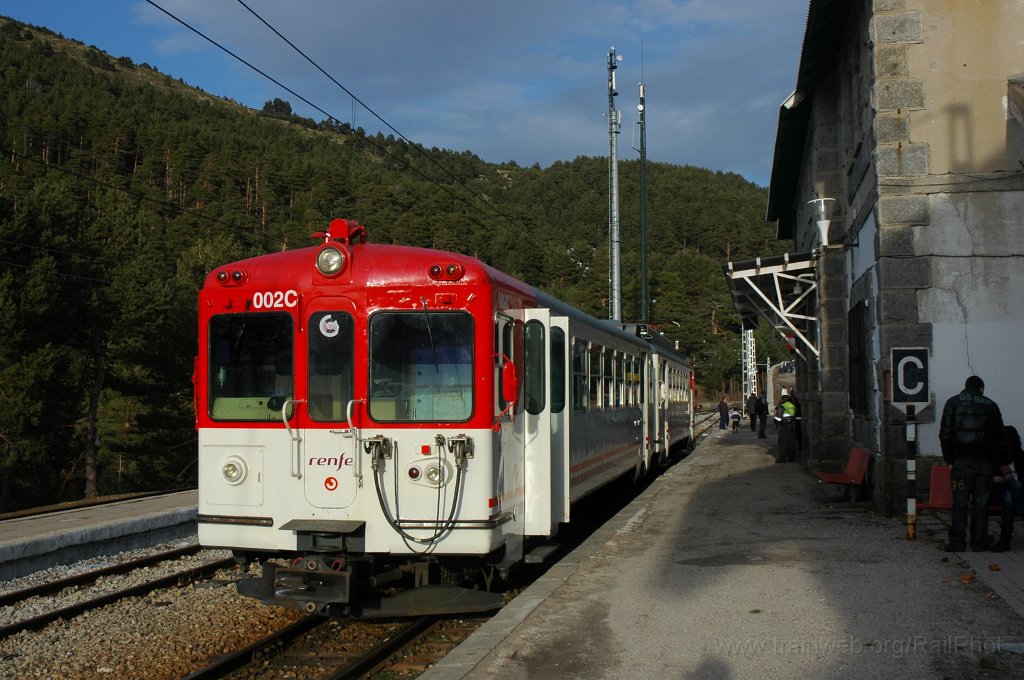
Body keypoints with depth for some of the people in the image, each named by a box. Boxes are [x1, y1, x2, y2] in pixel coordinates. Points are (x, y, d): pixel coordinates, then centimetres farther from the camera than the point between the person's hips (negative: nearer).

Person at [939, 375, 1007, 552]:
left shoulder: (953, 402, 6)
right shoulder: (990, 405, 11)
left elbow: (945, 433, -2)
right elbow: (1001, 437, 10)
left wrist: (948, 458, 3)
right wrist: (1001, 461, 16)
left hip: (962, 460, -1)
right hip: (985, 461, 1)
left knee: (960, 503, 1)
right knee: (981, 503, 6)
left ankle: (957, 542, 1)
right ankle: (979, 542, 9)